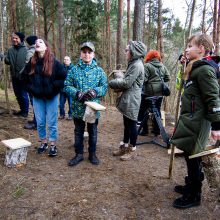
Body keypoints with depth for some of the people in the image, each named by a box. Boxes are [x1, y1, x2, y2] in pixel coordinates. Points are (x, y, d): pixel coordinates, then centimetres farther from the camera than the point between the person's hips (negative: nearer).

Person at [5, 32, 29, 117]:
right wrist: (5, 58, -14)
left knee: (24, 95, 3)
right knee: (18, 95, 15)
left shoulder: (26, 50, -8)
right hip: (14, 76, 6)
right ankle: (22, 110, 30)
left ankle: (25, 111, 18)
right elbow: (7, 61, 7)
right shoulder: (10, 50, 7)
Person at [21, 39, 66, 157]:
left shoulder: (54, 62, -10)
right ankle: (43, 142, 29)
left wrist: (54, 88, -12)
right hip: (37, 97, 4)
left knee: (52, 122, 5)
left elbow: (64, 76, -9)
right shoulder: (32, 62, 1)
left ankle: (53, 145, 18)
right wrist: (31, 88, 3)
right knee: (40, 122, 10)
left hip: (51, 97, -3)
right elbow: (24, 76, 14)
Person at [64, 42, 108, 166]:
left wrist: (94, 91, -22)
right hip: (78, 108, 1)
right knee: (78, 132, 13)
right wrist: (78, 93, -19)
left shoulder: (99, 70, -1)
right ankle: (79, 154, 29)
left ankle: (92, 154, 31)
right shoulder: (74, 70, 0)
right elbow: (67, 86, -3)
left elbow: (105, 87, -3)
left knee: (93, 132, 14)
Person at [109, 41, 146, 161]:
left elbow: (127, 83, -19)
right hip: (127, 99, 10)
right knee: (127, 124, 16)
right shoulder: (133, 63, 15)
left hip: (132, 100, -10)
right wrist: (117, 83, 2)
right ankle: (124, 146, 28)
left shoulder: (137, 65, -16)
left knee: (132, 123, 1)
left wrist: (112, 83, -7)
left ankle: (132, 149, 15)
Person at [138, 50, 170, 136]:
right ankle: (157, 129, 20)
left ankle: (144, 130, 7)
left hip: (149, 92, -6)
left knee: (143, 111, 5)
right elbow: (168, 78, 10)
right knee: (157, 110, 13)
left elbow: (144, 79, -16)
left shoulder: (147, 66, -8)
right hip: (160, 92, 6)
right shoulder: (163, 66, 10)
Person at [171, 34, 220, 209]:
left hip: (197, 124, -9)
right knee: (190, 156, 19)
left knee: (193, 158, 1)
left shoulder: (204, 70, -16)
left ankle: (194, 197, 17)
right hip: (191, 121, 9)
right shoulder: (196, 68, 15)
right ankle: (191, 186, 35)